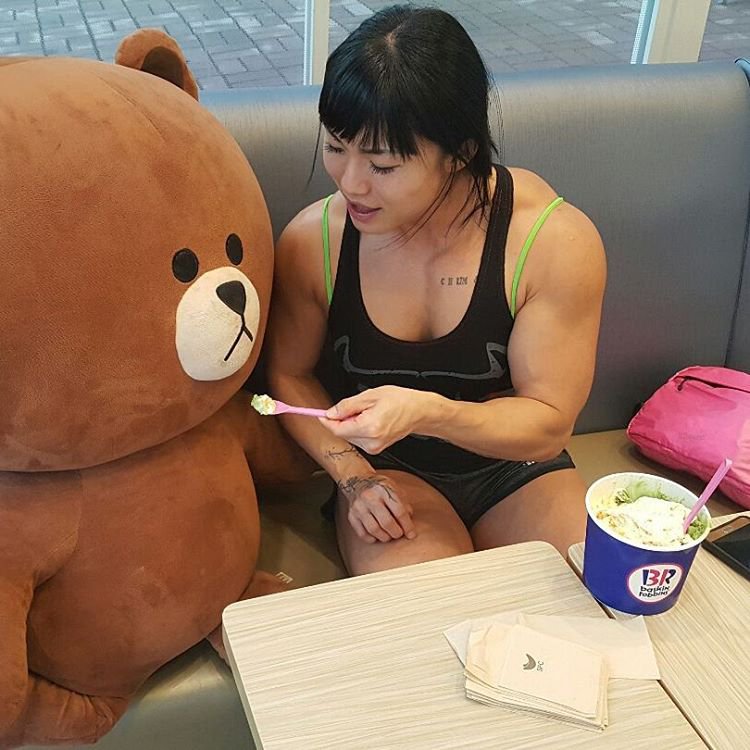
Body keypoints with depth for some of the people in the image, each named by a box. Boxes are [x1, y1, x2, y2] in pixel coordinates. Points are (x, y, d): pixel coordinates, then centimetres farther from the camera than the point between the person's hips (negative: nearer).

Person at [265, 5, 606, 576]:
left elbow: (549, 422, -16)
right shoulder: (312, 240, -16)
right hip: (389, 471, -1)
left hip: (516, 469, 1)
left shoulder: (557, 242, -21)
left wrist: (427, 412, -34)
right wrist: (352, 474, -13)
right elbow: (290, 375, 1)